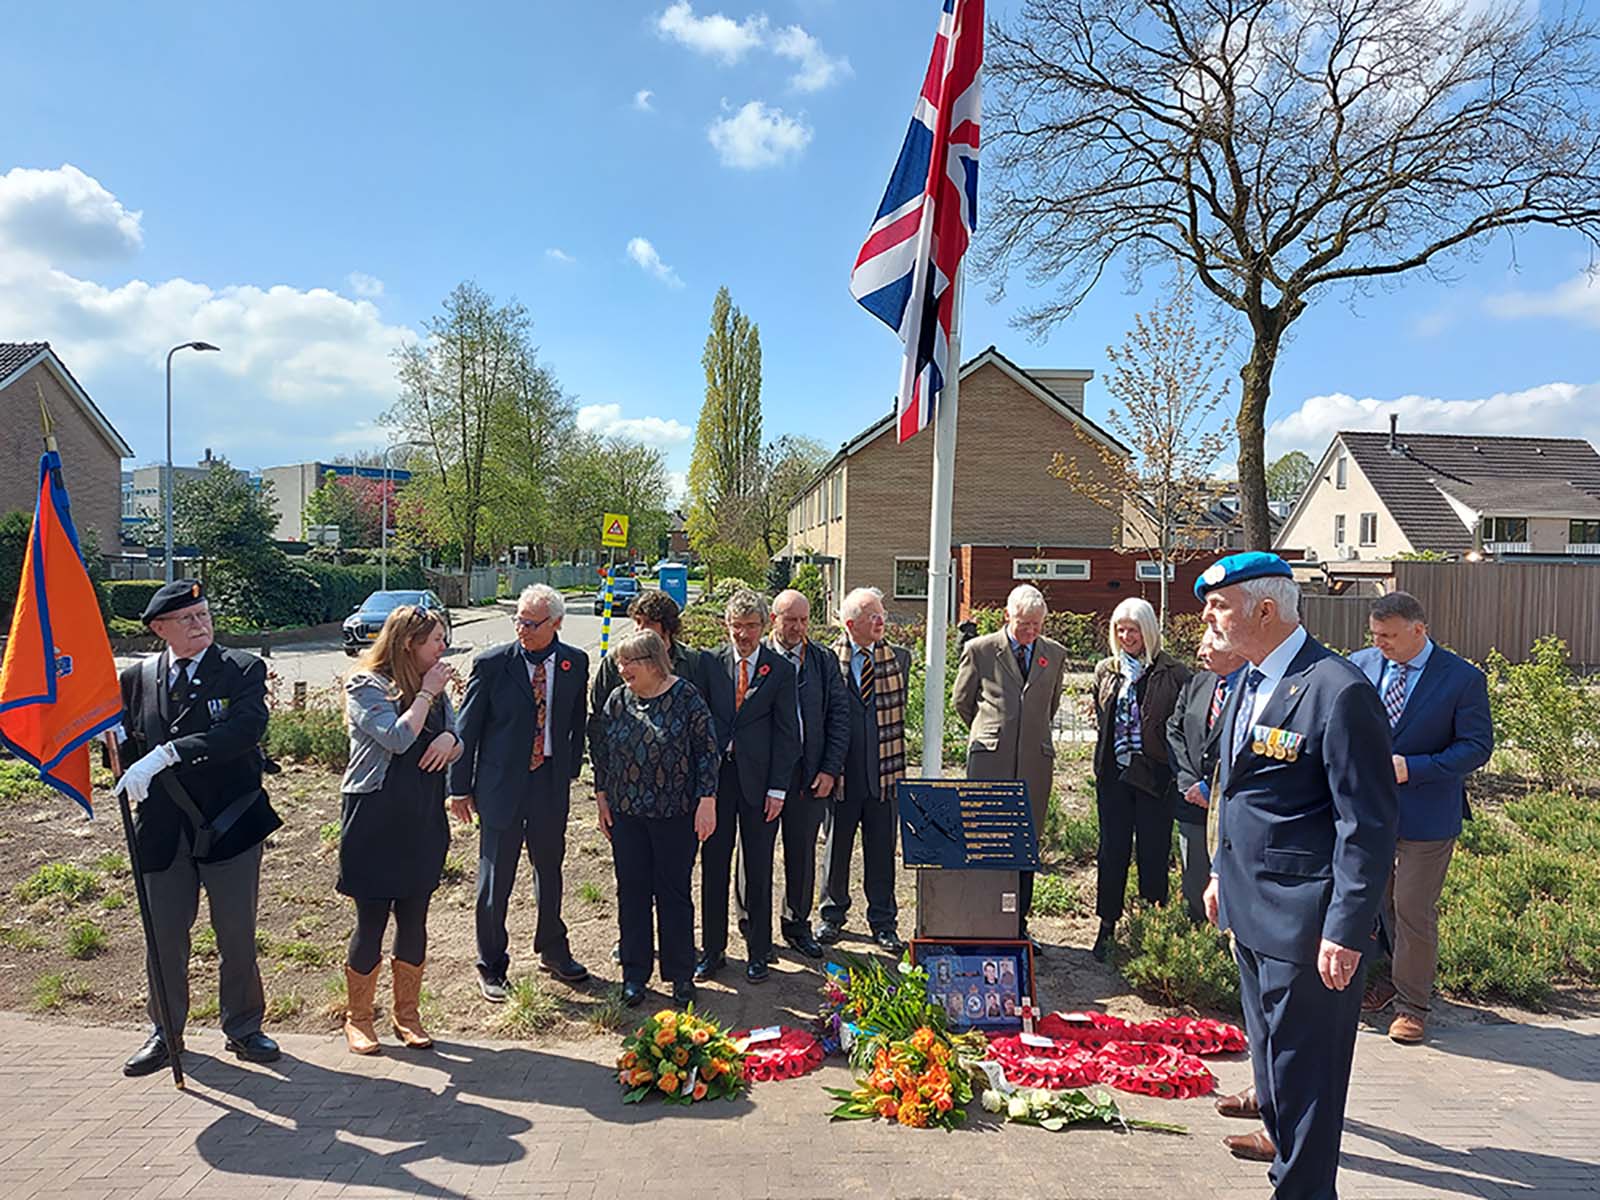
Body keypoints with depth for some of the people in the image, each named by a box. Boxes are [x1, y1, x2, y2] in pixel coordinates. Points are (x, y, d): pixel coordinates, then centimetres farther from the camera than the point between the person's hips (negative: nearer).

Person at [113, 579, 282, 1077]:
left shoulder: (243, 670, -6)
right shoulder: (136, 678, 5)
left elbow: (246, 728, -23)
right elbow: (125, 743, 13)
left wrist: (168, 752, -30)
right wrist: (132, 775, -10)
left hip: (229, 824, -2)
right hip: (163, 829, 3)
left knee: (237, 937, 8)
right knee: (163, 937, 13)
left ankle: (243, 1028, 27)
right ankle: (165, 1033, 33)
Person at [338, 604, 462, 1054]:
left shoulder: (434, 687, 9)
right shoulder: (367, 687, -9)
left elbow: (456, 750, 12)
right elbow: (397, 738, -22)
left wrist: (450, 738, -10)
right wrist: (425, 694, -15)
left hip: (423, 820, 6)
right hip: (375, 820, -5)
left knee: (414, 921, 11)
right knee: (372, 921, 3)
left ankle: (407, 1014, 25)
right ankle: (357, 1018, 21)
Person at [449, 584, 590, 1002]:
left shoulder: (575, 663, -1)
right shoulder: (492, 663, -10)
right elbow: (467, 729, -5)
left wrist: (570, 771, 8)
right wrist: (460, 787, -3)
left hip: (551, 783, 3)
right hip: (501, 784, -3)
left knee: (550, 871, 18)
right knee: (495, 880, 5)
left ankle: (553, 951, 37)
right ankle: (491, 968, 23)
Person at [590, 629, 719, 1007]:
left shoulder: (685, 696, -8)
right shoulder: (617, 699, 2)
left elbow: (707, 749, -6)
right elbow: (600, 748, 12)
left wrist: (707, 799, -9)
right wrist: (601, 796, 10)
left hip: (676, 814, -3)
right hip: (626, 814, 3)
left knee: (674, 892, 5)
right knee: (631, 892, 8)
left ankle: (681, 975, 20)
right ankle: (635, 974, 22)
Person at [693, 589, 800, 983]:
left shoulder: (780, 669, -1)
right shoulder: (709, 662, 3)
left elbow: (787, 733, -1)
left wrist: (778, 788, -6)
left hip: (759, 780, -1)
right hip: (715, 776, 1)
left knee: (759, 872, 8)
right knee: (714, 867, 9)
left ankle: (758, 954, 22)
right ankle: (713, 950, 23)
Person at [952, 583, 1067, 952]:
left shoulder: (1056, 654, 11)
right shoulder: (980, 650, 2)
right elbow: (961, 700, 13)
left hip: (1035, 760, 3)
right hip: (989, 758, -3)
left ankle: (1018, 925, 14)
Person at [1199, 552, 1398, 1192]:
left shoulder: (1339, 692, -21)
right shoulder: (1249, 682, 7)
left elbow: (1369, 826, -20)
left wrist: (1346, 931, -19)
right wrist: (1222, 874, 19)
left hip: (1304, 919, -9)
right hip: (1250, 903, 9)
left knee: (1302, 1055, 5)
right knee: (1267, 1035, 26)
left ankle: (1301, 1181, 22)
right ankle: (1279, 1131, 48)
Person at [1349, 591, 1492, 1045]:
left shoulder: (1463, 679, -11)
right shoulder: (1360, 665, 0)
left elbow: (1477, 747, -11)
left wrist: (1411, 767, -22)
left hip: (1426, 816, -4)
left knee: (1414, 911, 3)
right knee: (1378, 901, 18)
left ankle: (1412, 1004, 20)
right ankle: (1395, 974, 40)